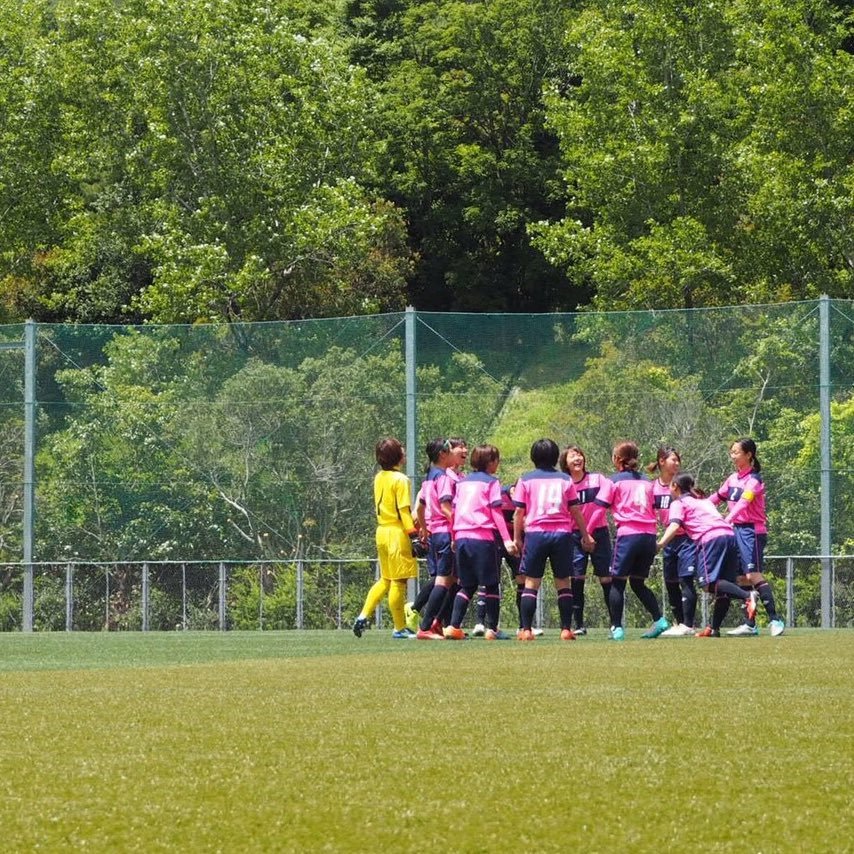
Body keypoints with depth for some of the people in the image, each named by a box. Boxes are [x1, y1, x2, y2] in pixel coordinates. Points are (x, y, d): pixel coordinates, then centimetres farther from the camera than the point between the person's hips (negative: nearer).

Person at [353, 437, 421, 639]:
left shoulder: (379, 478, 11)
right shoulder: (400, 480, -13)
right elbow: (404, 510, -17)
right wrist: (413, 534, -16)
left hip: (382, 530, 8)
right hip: (397, 533, -8)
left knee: (385, 580, 19)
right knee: (399, 582, -3)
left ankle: (364, 615, 10)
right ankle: (400, 628, 1)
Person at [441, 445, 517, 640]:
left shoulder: (462, 482, 17)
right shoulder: (491, 482, 0)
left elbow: (453, 511, 15)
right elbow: (496, 512, -6)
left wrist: (454, 538, 22)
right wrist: (507, 540, -9)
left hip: (461, 537, 5)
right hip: (483, 537, -5)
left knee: (467, 586, 12)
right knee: (491, 585, 3)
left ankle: (454, 626, 0)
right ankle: (491, 628, -1)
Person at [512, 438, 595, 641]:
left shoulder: (526, 480, 5)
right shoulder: (565, 479, 8)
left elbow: (519, 512, 2)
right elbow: (575, 510, 9)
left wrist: (517, 537, 10)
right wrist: (585, 535, 18)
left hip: (535, 533, -1)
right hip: (562, 534, 1)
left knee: (531, 582, 2)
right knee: (563, 582, 7)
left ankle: (526, 630, -5)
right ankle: (566, 629, 3)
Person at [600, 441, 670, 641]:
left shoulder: (615, 480, 2)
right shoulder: (647, 482, 17)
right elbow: (654, 510, 16)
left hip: (628, 534, -5)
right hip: (649, 535, 5)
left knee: (617, 582, 2)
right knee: (638, 583, 17)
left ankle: (617, 628, -6)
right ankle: (659, 620, 4)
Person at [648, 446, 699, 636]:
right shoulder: (653, 487, 5)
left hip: (686, 537, -5)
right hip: (669, 539, 6)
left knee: (686, 580, -11)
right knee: (670, 583, 10)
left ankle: (687, 625, -12)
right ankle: (678, 623, 20)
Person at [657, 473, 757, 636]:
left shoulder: (678, 503, 12)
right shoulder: (705, 501, 34)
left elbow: (675, 525, -4)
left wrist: (660, 544, -12)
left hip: (711, 538, -7)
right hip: (729, 534, 7)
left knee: (711, 582, -16)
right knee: (723, 584, 5)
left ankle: (747, 596, -35)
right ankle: (714, 628, 2)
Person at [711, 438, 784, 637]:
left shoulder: (754, 479, -12)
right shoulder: (733, 478, 12)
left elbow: (743, 502, -27)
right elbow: (718, 497, 22)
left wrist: (728, 519, -40)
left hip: (751, 531, -8)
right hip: (736, 530, 8)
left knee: (753, 575, -16)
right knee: (742, 578, 8)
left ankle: (775, 620, -17)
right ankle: (750, 624, 12)